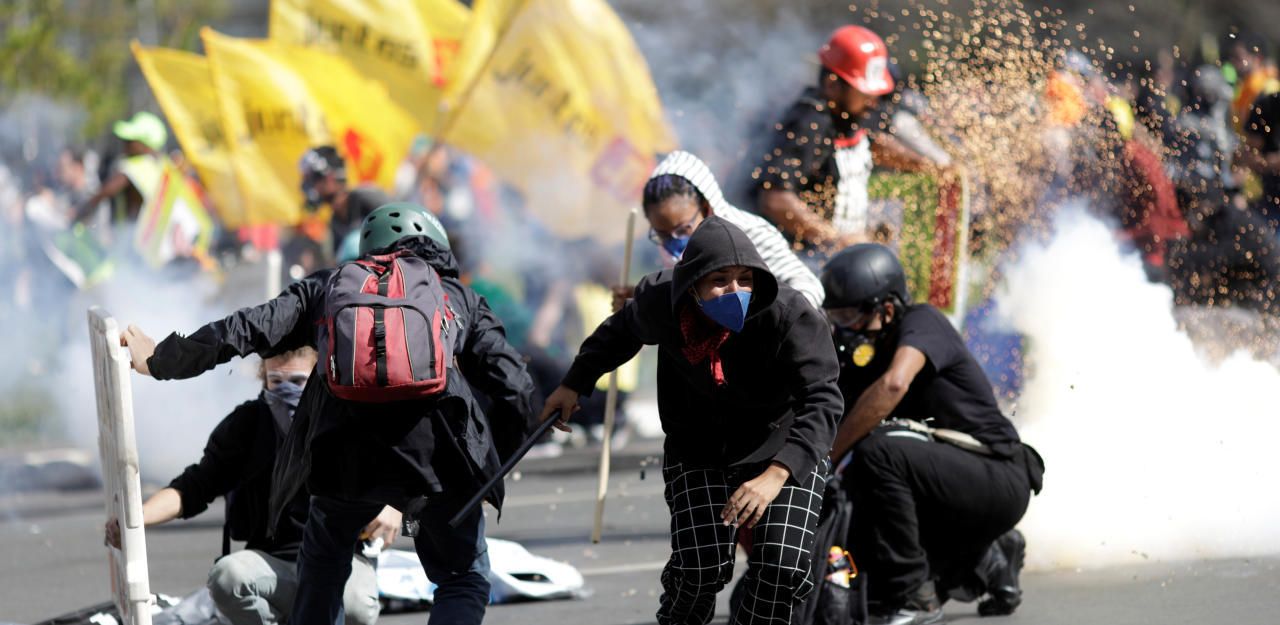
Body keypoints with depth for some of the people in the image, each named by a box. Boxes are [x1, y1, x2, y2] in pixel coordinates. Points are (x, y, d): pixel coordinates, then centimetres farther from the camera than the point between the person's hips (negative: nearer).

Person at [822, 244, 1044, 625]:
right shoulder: (857, 363, 9)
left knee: (877, 452, -28)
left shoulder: (922, 323, -14)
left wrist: (826, 458, -32)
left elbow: (894, 385, -33)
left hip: (999, 480, -9)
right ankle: (985, 561, 28)